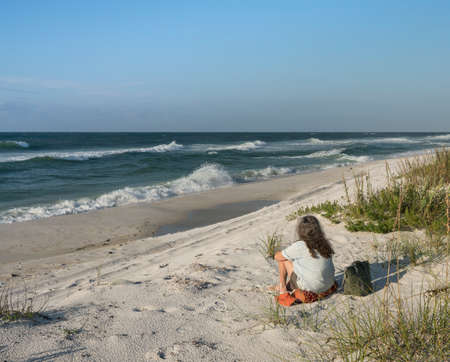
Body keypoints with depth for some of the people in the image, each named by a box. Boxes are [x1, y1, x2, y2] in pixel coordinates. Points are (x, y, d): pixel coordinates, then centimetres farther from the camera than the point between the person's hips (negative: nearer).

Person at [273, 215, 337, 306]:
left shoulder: (299, 246, -18)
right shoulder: (325, 243, -3)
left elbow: (277, 256, -5)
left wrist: (288, 253, 19)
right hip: (328, 286, 6)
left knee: (283, 258, 6)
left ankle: (283, 287, 21)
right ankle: (289, 285, 34)